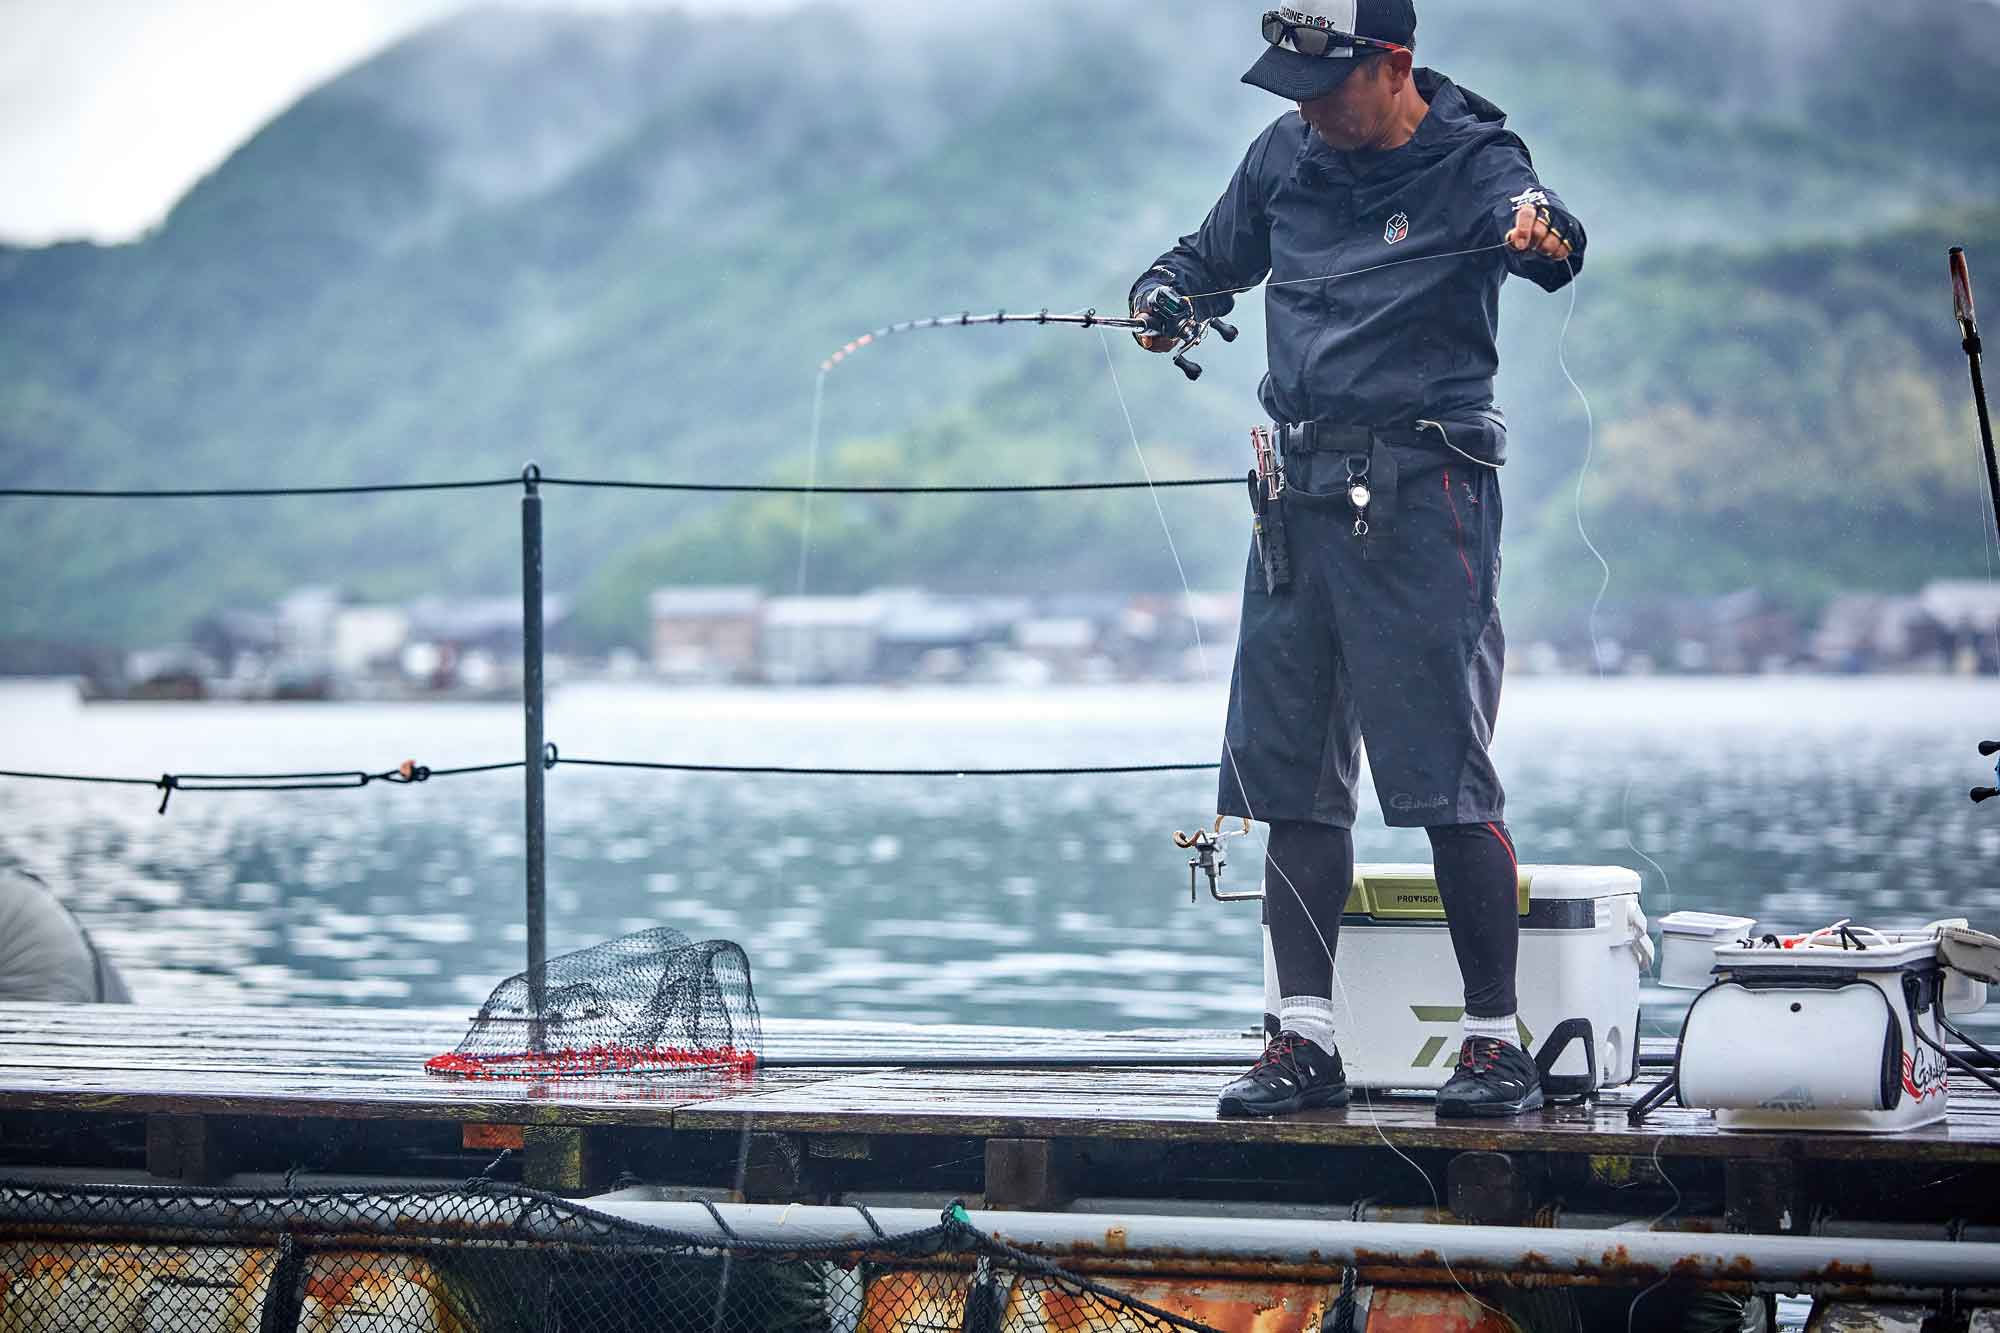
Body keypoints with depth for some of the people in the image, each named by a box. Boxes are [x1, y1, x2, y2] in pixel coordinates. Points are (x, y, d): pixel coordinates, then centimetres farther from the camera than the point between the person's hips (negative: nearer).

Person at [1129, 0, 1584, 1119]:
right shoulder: (1288, 154, 9)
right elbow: (1215, 255, 24)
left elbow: (1554, 246, -31)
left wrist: (1541, 230, -56)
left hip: (1420, 490, -6)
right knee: (1290, 767, 5)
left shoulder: (1474, 163, -10)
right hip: (1303, 487, 7)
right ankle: (1307, 1041, 10)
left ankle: (1497, 1043, -1)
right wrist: (1165, 296, 1)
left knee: (1445, 773, -9)